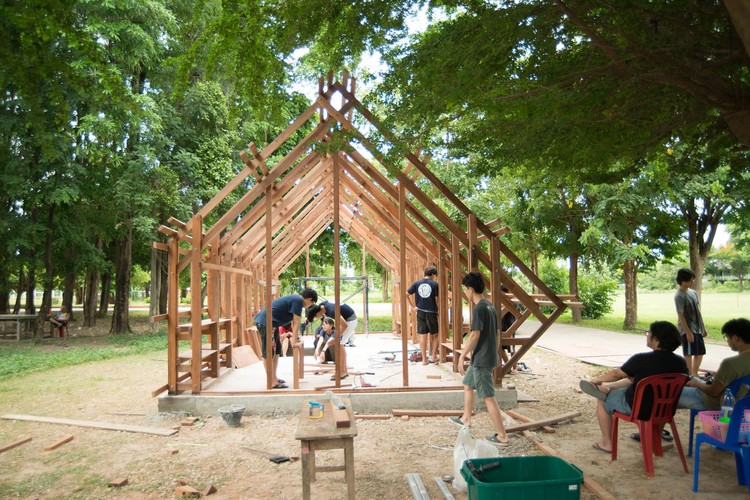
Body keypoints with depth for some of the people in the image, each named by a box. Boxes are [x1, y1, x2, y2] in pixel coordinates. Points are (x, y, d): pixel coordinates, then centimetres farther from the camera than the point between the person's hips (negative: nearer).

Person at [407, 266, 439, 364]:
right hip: (432, 312, -3)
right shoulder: (435, 284, -7)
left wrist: (413, 306, 4)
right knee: (435, 335, 14)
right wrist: (439, 310, 8)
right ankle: (433, 356, 14)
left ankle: (424, 359, 8)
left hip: (420, 312, 3)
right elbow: (437, 300, -7)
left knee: (422, 336, 6)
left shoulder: (416, 283, 2)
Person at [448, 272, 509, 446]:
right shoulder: (490, 306, 9)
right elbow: (496, 333, 15)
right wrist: (495, 353, 24)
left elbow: (475, 335, -23)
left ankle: (502, 436, 2)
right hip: (489, 356, 10)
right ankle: (466, 418, 39)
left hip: (482, 359, -10)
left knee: (488, 397, -3)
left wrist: (461, 356, -18)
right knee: (467, 384, 24)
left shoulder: (479, 308, -19)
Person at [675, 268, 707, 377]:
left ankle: (695, 373, 27)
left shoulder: (693, 292, 10)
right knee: (689, 353, -1)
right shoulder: (679, 296, -15)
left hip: (698, 328, 8)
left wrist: (703, 328, 16)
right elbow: (680, 316, -18)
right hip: (688, 329, -8)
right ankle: (690, 375, 7)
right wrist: (688, 332, -20)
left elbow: (698, 311, 16)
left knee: (700, 352, 14)